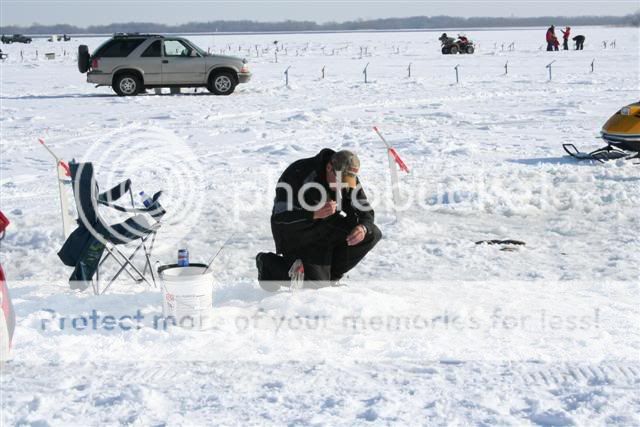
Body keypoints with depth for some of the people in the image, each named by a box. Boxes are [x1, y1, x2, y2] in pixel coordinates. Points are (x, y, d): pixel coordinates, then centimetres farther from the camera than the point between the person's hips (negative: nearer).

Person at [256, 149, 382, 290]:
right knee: (316, 284, -19)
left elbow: (366, 211, -7)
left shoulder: (349, 178, -9)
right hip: (296, 235, -6)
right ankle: (269, 263, 6)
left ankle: (331, 274, 7)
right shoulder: (298, 174, -28)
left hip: (327, 231, 6)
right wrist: (314, 214, -47)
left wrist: (363, 228, -32)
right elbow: (279, 217, -32)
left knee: (372, 234, -10)